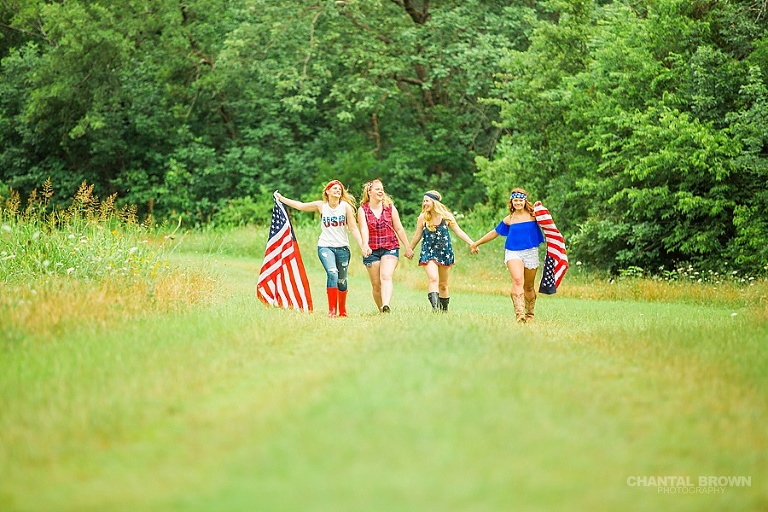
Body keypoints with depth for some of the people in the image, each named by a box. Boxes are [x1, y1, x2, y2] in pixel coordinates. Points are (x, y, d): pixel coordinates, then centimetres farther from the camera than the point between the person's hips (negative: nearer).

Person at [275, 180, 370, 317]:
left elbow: (353, 228, 0)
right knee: (332, 273, -23)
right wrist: (281, 198, 17)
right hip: (325, 246, -1)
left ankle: (342, 310, 28)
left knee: (341, 280, 8)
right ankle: (332, 310, -20)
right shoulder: (321, 206, 3)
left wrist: (362, 246, -7)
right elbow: (300, 205, 13)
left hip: (342, 247, 1)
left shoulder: (345, 206, 0)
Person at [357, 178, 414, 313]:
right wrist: (365, 245, -30)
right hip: (372, 250, 1)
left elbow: (399, 229, 11)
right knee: (376, 284, 2)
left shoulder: (390, 208, 6)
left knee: (386, 277, -22)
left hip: (390, 248, -1)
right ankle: (381, 311, 13)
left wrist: (408, 247, 13)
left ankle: (386, 306, -38)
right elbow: (364, 229, -13)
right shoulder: (362, 210, 1)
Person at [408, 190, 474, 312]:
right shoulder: (423, 217, -3)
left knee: (443, 285, 10)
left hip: (444, 252, 1)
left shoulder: (446, 216, -3)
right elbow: (417, 235, 9)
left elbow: (458, 231, -1)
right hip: (428, 253, -1)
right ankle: (435, 307, -31)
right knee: (433, 279, -23)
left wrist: (471, 243, -10)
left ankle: (444, 309, 24)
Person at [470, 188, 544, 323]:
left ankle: (529, 316, 23)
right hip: (513, 252, -1)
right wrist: (476, 243, 24)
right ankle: (519, 314, -34)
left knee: (529, 286, 8)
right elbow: (495, 232, 19)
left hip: (530, 253, 1)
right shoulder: (509, 219, 8)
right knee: (517, 280, -23)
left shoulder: (532, 215, 6)